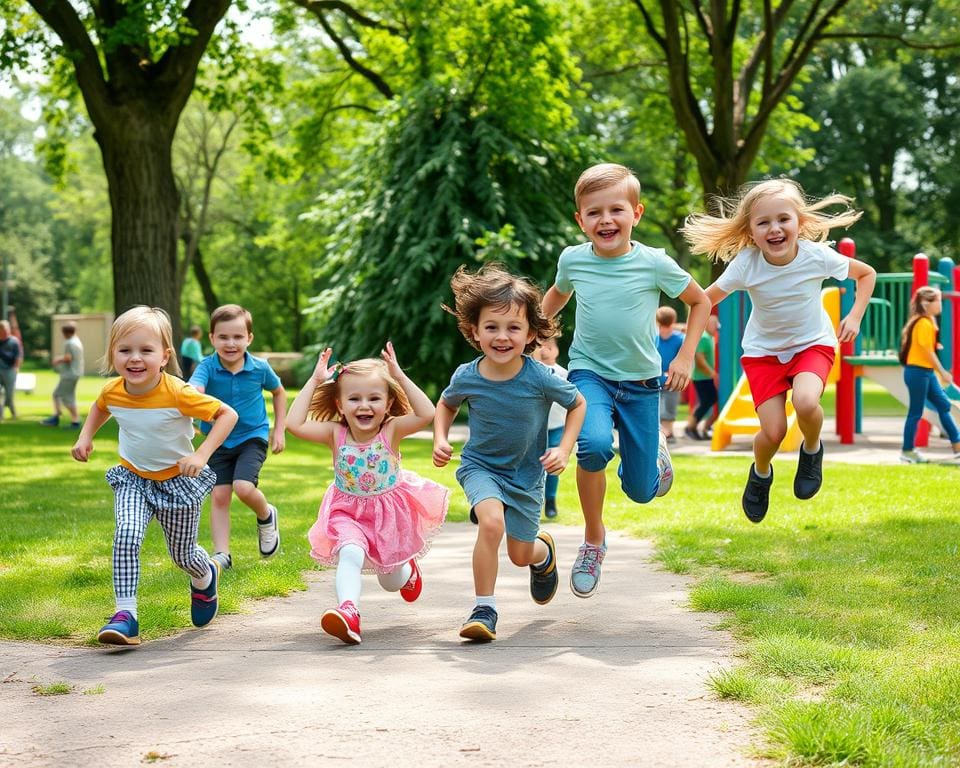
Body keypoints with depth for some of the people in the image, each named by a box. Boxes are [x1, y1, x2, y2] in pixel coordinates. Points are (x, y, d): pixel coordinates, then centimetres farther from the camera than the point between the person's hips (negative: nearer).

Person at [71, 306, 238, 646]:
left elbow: (227, 414, -21)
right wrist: (85, 436, -1)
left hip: (178, 480, -2)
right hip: (133, 478, 3)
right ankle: (125, 615, -20)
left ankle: (206, 578, 50)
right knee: (126, 537, -24)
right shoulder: (112, 391, -13)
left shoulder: (178, 393, -29)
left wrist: (201, 454, -30)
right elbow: (100, 407, 14)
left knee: (183, 554, 13)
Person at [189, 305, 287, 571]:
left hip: (252, 437, -2)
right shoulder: (207, 367, -15)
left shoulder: (260, 368, -11)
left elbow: (279, 392, 9)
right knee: (219, 496, 0)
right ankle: (221, 554, 8)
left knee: (244, 487, -20)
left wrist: (279, 430, 7)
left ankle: (266, 517, 12)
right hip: (219, 441, 2)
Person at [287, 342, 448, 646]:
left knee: (391, 582, 16)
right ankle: (349, 612, -48)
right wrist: (314, 381, -24)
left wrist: (399, 376, -31)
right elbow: (294, 423, -27)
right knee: (350, 553, -34)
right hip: (348, 513, 0)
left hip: (390, 513, 0)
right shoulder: (335, 434, -14)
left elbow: (426, 414, -33)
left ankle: (408, 570, 52)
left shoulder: (391, 430, -17)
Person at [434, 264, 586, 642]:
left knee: (521, 554, 11)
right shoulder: (466, 377, -18)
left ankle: (544, 551, 52)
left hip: (526, 473, 1)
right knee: (492, 522, -31)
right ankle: (484, 608, -17)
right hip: (480, 466, 0)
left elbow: (578, 404, -4)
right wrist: (440, 439, -9)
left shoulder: (540, 379, -23)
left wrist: (564, 449, -14)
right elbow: (445, 404, 7)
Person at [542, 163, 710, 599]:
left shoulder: (654, 263, -13)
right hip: (590, 373, 0)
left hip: (641, 382, 0)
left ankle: (656, 447, 44)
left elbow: (700, 302, 4)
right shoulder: (573, 260, -7)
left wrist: (685, 357, -3)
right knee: (594, 445, -33)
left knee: (640, 490, 5)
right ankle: (593, 540, -10)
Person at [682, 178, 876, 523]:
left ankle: (812, 450, 5)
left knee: (805, 403, -31)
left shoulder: (818, 257, -21)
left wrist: (855, 316, -12)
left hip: (813, 343, -1)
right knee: (774, 432, -12)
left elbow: (867, 273, -2)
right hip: (763, 350, 1)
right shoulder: (745, 264, -23)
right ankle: (760, 475, 25)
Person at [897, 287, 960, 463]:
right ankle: (907, 451, 6)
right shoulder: (924, 324, -17)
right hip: (918, 372, -10)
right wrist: (942, 372, -15)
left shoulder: (928, 322, 14)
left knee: (943, 406, 10)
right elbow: (928, 351, -18)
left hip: (926, 372, 10)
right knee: (916, 412, -3)